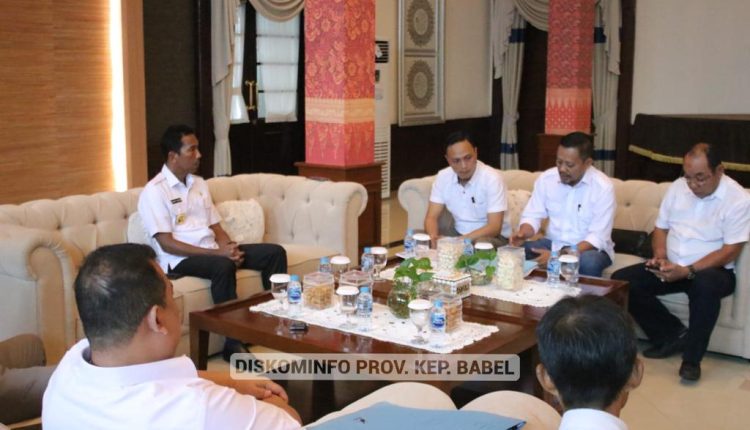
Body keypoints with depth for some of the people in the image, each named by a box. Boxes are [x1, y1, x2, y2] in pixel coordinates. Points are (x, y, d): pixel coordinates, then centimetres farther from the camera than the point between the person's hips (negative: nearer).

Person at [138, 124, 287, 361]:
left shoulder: (199, 184, 16)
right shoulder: (154, 191, -8)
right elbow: (167, 243, -16)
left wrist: (229, 248, -9)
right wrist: (217, 252, -22)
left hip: (213, 251, 8)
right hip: (180, 259, -7)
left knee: (274, 252, -8)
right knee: (223, 266, -38)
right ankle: (233, 344, -29)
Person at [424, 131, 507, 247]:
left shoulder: (492, 178, -18)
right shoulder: (442, 177, -4)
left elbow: (494, 227, -23)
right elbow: (431, 217, -4)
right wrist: (433, 237, -29)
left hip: (489, 237, -5)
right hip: (456, 233, 5)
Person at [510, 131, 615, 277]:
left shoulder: (603, 187, -17)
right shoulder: (545, 178, -4)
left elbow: (597, 238, -21)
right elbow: (532, 216, 2)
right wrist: (523, 233, -23)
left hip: (590, 248, -3)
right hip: (553, 243, 3)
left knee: (589, 262, -37)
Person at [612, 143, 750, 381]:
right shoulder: (678, 187, 4)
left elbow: (730, 252, -17)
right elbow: (661, 227, 13)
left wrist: (687, 271, -27)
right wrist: (660, 256, -9)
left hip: (711, 270, -5)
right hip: (672, 267, 6)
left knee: (706, 284, -41)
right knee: (621, 280, -14)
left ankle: (692, 358, -22)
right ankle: (673, 334, -3)